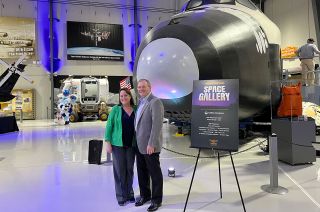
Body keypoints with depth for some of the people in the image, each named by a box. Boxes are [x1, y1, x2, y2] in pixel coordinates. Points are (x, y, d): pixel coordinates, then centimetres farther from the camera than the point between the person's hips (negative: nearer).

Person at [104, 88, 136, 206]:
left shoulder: (135, 110, 3)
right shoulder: (115, 109, -3)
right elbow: (109, 126, -3)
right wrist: (108, 143, -8)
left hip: (131, 144, 2)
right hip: (117, 144, -2)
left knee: (129, 169, 10)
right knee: (119, 170, 5)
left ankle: (129, 194, 26)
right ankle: (121, 197, 18)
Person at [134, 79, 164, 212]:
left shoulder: (155, 102, -14)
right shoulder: (140, 102, 12)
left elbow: (157, 124, -20)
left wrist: (151, 144, -22)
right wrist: (137, 141, 13)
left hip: (150, 145, -8)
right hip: (139, 144, 8)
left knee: (154, 173, 6)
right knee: (142, 172, 17)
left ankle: (156, 199, 20)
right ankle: (145, 195, 33)